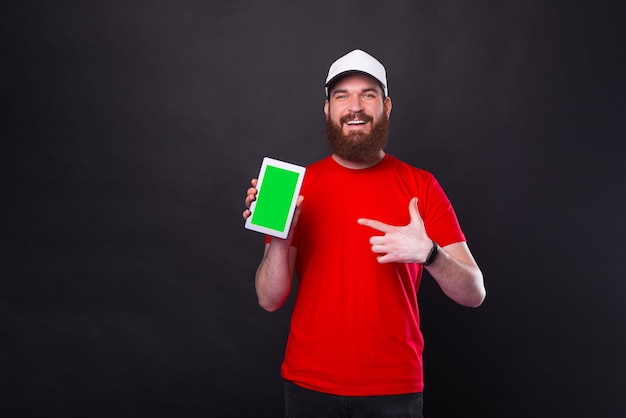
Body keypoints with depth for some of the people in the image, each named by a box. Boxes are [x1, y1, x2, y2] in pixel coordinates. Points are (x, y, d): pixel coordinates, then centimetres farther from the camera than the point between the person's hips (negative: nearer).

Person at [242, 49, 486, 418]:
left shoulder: (421, 186, -4)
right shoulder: (298, 185, -2)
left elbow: (473, 294, -6)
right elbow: (271, 300, -3)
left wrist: (428, 253, -25)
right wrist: (278, 238, -21)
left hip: (394, 386, -1)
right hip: (310, 383, 1)